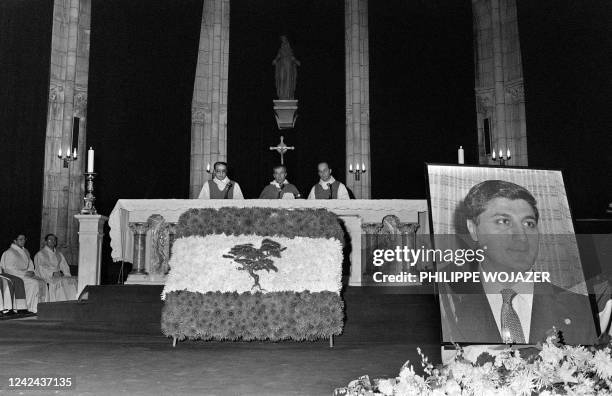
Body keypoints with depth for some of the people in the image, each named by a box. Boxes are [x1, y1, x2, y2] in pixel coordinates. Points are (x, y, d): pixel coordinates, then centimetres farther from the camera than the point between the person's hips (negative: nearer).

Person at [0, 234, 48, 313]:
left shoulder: (25, 251, 18)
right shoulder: (9, 252, -6)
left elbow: (30, 264, 20)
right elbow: (8, 269, -13)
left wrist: (30, 271, -4)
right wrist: (24, 273, -19)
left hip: (25, 274, 7)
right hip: (14, 276, -7)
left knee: (42, 282, -20)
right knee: (34, 283, -30)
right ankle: (33, 308, -25)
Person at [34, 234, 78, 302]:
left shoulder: (59, 255, 21)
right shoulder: (40, 254, 5)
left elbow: (65, 267, 16)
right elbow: (41, 269, -6)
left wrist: (62, 273, -6)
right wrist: (52, 273, -18)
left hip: (59, 275, 5)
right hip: (46, 277, -5)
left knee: (73, 280, -23)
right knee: (59, 282, -34)